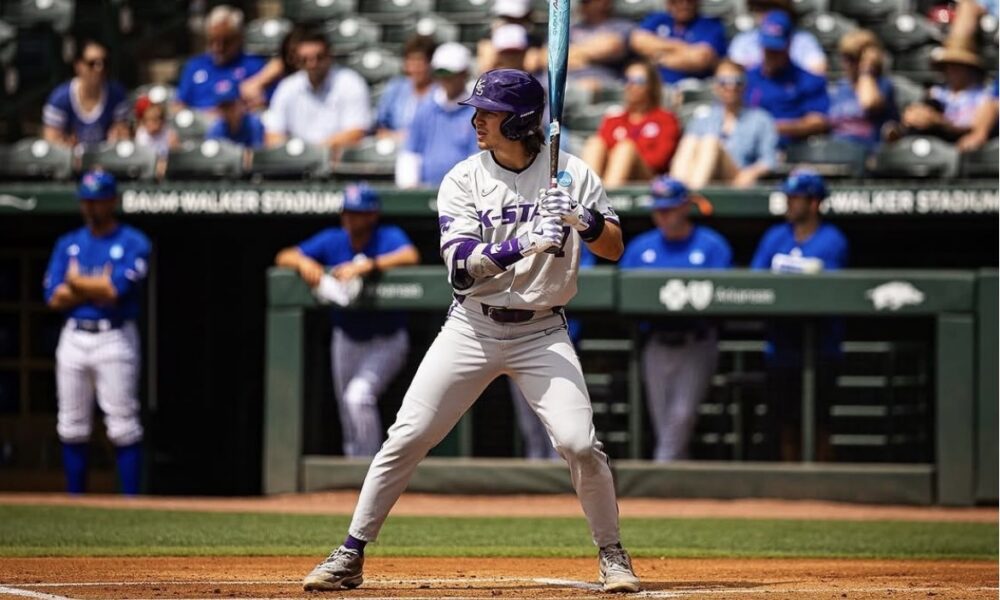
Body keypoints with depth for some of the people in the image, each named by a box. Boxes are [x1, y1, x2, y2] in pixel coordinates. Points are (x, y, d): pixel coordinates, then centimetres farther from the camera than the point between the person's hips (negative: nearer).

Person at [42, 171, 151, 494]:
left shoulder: (132, 243, -1)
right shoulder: (68, 244, 13)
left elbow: (116, 288, -15)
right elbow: (55, 298, 2)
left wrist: (76, 281, 0)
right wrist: (98, 287, -8)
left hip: (115, 338, -5)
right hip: (74, 337, 5)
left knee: (123, 425, -8)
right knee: (72, 427, 7)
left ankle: (131, 501, -7)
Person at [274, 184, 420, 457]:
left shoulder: (389, 237, -13)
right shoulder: (333, 240, -2)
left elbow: (410, 256, -35)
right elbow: (284, 257, -4)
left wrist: (366, 266, -45)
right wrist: (304, 262, -28)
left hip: (386, 341, -5)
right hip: (346, 340, 5)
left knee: (358, 396, -26)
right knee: (351, 422, 11)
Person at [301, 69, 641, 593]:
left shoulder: (569, 174, -3)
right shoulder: (463, 180, -4)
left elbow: (614, 248, -3)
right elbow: (462, 266, -16)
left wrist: (583, 217, -24)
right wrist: (523, 243, -31)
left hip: (541, 332, -1)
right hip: (472, 328, 1)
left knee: (579, 443, -14)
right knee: (408, 437, -5)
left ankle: (612, 555, 7)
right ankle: (350, 557, 5)